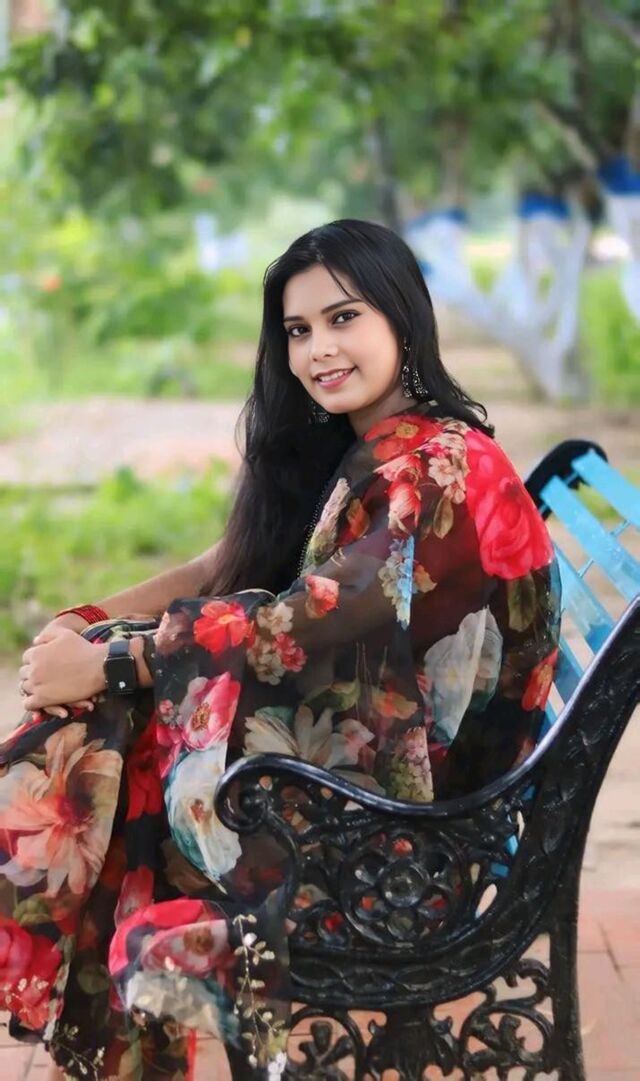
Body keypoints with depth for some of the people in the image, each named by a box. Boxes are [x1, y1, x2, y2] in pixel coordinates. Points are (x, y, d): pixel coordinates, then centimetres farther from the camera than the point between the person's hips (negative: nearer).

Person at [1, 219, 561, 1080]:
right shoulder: (356, 454, 10)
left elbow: (308, 622, -22)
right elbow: (229, 568, 8)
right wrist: (88, 625, -8)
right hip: (336, 734, 8)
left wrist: (103, 664, -19)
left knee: (91, 722, -13)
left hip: (400, 796, -8)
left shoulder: (440, 467, -17)